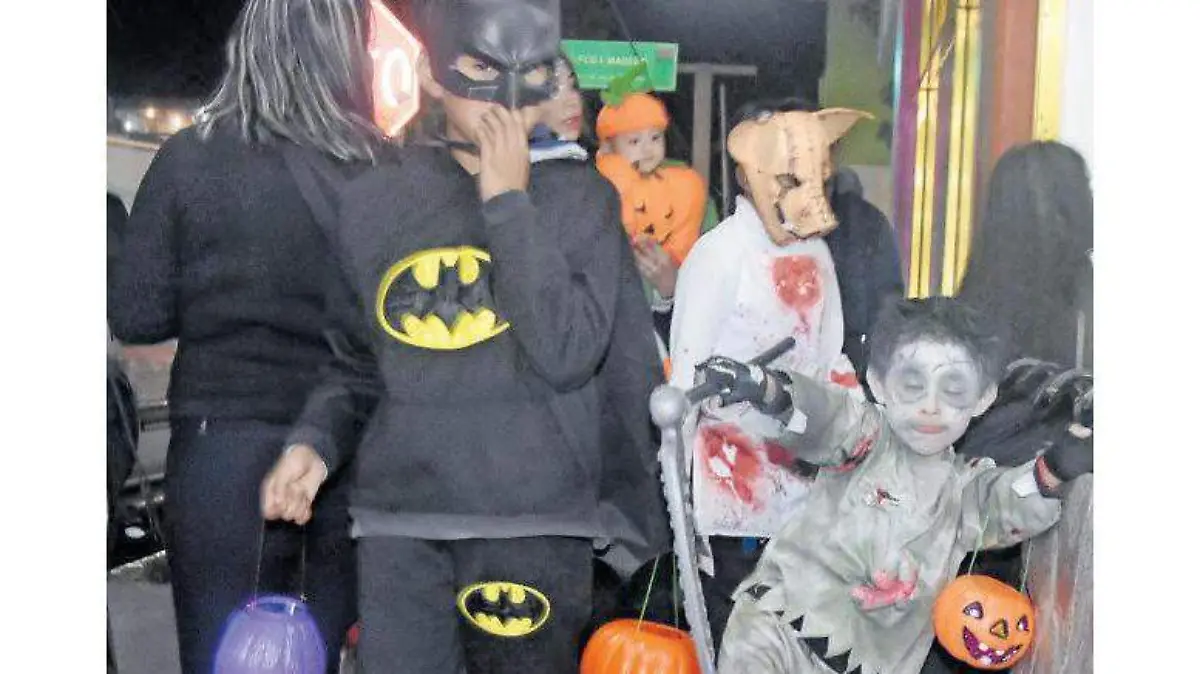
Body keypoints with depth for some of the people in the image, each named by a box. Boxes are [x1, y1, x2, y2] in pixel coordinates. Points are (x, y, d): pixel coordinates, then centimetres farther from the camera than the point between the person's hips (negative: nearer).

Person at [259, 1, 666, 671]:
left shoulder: (580, 197, 1)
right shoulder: (371, 199, 7)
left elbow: (569, 353, -13)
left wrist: (510, 203, -11)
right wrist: (315, 440, -1)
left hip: (535, 526, -2)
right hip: (397, 522, 2)